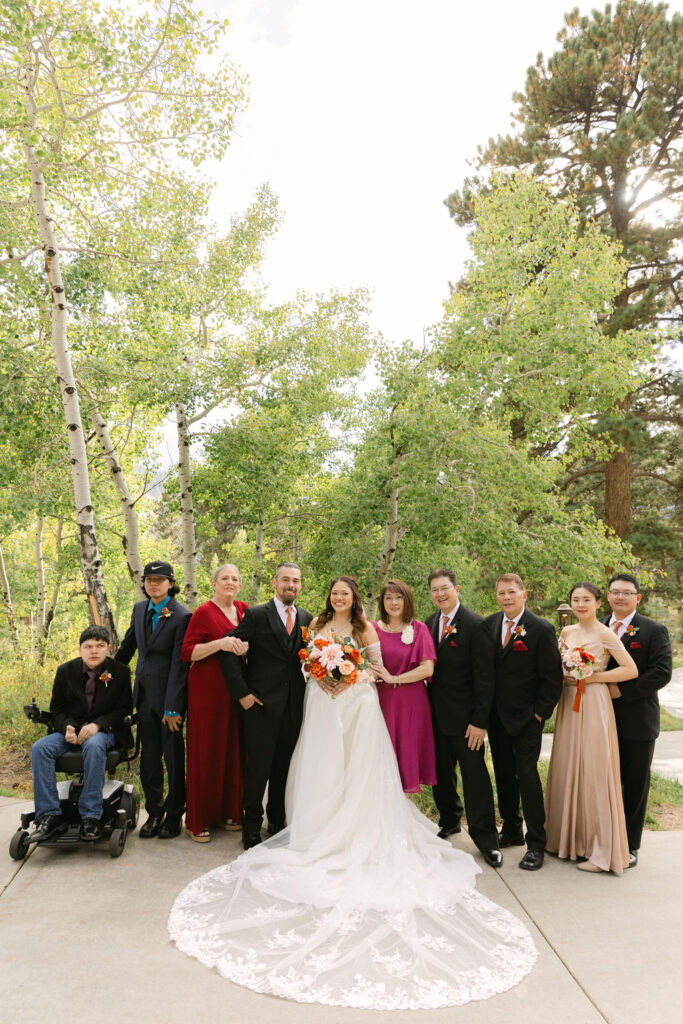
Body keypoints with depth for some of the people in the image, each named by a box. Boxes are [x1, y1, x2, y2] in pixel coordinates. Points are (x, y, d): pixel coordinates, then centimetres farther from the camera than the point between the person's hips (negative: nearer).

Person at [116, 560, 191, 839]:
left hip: (168, 695, -6)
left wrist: (172, 708, -18)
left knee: (173, 757, 6)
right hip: (143, 693, 6)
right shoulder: (140, 609, 5)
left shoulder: (182, 616, -15)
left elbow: (179, 664, -17)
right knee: (148, 758, 13)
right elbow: (129, 643, 22)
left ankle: (174, 815, 22)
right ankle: (154, 813, 29)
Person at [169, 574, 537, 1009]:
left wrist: (353, 678, -14)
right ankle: (324, 838, 14)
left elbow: (378, 665, 1)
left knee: (359, 772, 0)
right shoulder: (318, 625, 9)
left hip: (357, 702, -2)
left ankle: (359, 838, 10)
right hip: (323, 701, 2)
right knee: (323, 772, 5)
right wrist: (320, 677, -10)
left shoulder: (364, 627, 2)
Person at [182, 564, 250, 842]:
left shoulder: (244, 610, 8)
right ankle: (197, 820, 14)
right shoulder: (204, 613, -8)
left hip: (236, 690, 5)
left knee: (233, 750, 9)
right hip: (208, 689, -5)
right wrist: (219, 644, -23)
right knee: (205, 751, 1)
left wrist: (246, 648, -1)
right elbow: (187, 653, -11)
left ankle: (228, 812, 25)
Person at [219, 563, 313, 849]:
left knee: (284, 767, 14)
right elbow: (228, 652, -8)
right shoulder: (256, 615, -6)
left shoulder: (306, 618, 9)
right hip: (262, 704, -4)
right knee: (259, 768, 2)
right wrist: (241, 692, -11)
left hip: (294, 706, 4)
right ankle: (251, 827, 19)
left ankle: (277, 821, 31)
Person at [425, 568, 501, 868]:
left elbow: (485, 677, -15)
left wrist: (480, 720, -17)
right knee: (441, 773, 17)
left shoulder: (475, 625, -14)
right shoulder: (429, 623, 6)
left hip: (464, 716, -6)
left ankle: (485, 838, 16)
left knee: (475, 774, 2)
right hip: (436, 715, 6)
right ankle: (450, 820, 37)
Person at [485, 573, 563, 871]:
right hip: (496, 715, 5)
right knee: (503, 774, 14)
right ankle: (511, 831, 31)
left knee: (527, 774, -4)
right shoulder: (489, 624, 2)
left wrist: (540, 713, -12)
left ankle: (536, 844, 10)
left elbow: (552, 677, -9)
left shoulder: (542, 629, -11)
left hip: (526, 716, -5)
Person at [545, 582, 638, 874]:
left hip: (594, 705, -6)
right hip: (568, 704, 6)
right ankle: (568, 838, 25)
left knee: (594, 772, -1)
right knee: (567, 769, 11)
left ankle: (601, 850, 10)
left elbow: (631, 670, -12)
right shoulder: (566, 632, 9)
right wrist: (564, 676, -2)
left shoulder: (605, 634, -9)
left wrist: (595, 677, -15)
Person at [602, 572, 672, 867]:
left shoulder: (654, 631, -5)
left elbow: (662, 672, -14)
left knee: (635, 786, 8)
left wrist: (623, 690, -18)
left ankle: (630, 846, 22)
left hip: (637, 722, -3)